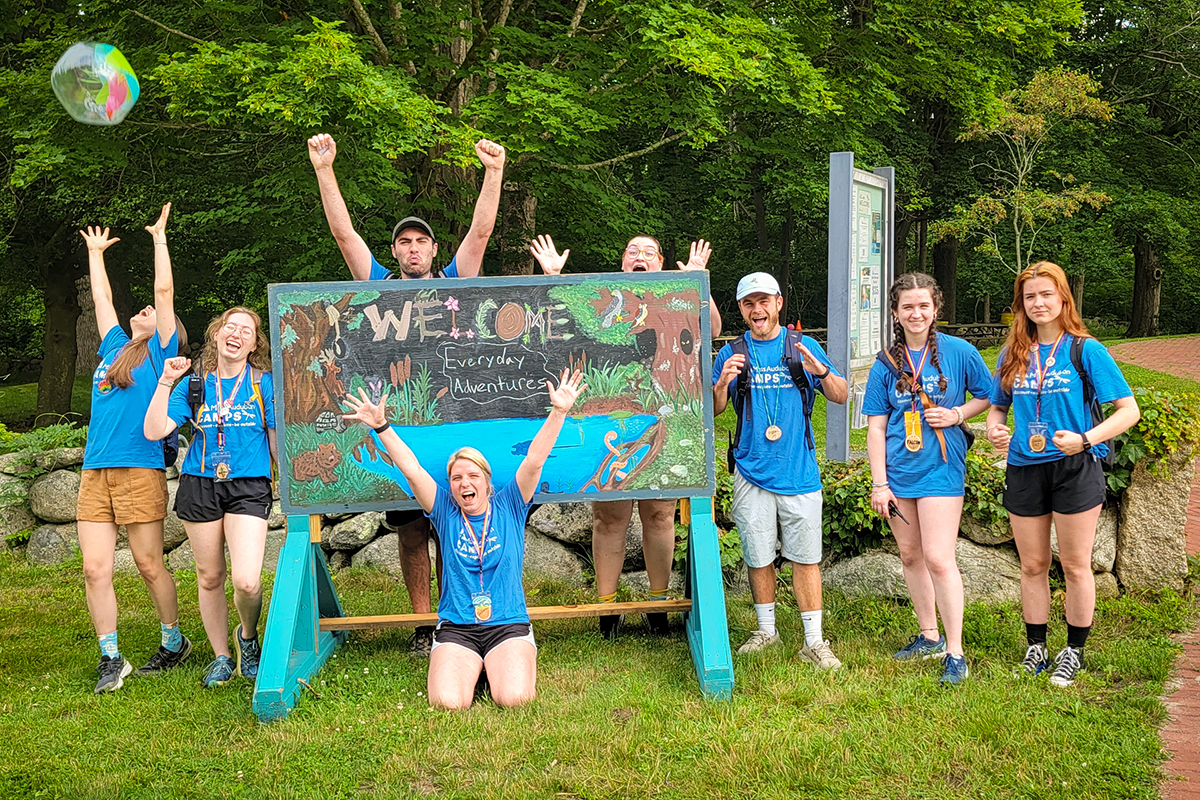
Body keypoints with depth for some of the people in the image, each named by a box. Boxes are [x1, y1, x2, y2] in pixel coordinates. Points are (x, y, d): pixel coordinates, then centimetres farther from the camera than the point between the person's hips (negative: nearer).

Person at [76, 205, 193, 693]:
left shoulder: (160, 353, 5)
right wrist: (95, 252, 39)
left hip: (140, 469, -5)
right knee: (95, 568, -1)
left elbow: (165, 290, 0)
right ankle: (111, 659, 7)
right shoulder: (113, 348, 20)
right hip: (95, 472, 6)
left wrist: (160, 238, 6)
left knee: (149, 565, 1)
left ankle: (175, 642, 18)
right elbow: (101, 298, 31)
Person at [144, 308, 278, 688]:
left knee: (247, 582, -16)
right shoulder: (194, 384, 7)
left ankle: (248, 636, 16)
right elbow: (153, 431, -3)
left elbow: (278, 442, 5)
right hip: (199, 486, 3)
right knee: (209, 577, 11)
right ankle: (221, 657, 28)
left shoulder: (264, 384, 3)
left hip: (249, 486, -2)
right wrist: (166, 382, -10)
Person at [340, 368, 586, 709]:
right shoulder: (446, 512, 8)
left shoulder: (508, 507, 5)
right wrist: (381, 426, -9)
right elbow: (412, 470, 0)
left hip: (509, 625, -1)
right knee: (448, 702, -22)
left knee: (514, 699, -24)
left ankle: (501, 667, 11)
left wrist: (558, 413, -16)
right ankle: (469, 668, 11)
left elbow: (534, 461, -5)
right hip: (456, 628, 1)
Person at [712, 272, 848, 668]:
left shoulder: (804, 347, 5)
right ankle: (766, 629, 27)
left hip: (799, 471, -1)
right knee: (758, 557, 8)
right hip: (752, 473, 1)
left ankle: (814, 642, 8)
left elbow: (841, 397, 5)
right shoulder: (732, 353, 7)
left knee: (805, 558, 0)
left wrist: (821, 371, -15)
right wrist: (722, 383, -13)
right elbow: (713, 410, 8)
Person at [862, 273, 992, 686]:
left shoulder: (959, 352, -3)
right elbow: (876, 427, 3)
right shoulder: (887, 363, 3)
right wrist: (879, 483, -2)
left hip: (940, 469, -4)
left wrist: (957, 414, -12)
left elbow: (989, 397, 7)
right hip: (898, 470, 4)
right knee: (910, 555, 12)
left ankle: (955, 652, 0)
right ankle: (929, 635, 29)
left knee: (938, 559, -10)